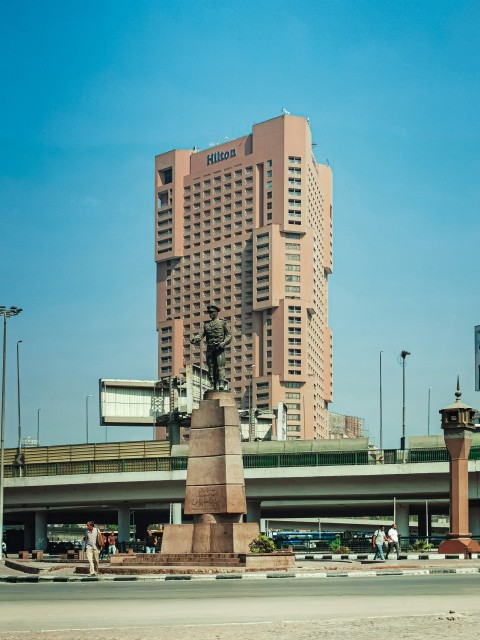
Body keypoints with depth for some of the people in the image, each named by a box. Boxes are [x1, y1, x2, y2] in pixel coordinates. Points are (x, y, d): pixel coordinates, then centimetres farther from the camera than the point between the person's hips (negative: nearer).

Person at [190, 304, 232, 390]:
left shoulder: (223, 323, 10)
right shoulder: (206, 324, 19)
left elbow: (229, 335, 4)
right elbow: (201, 335, 8)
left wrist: (224, 343, -14)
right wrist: (194, 339, -14)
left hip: (219, 348, -4)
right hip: (210, 349, 4)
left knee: (220, 367, -15)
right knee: (211, 367, 0)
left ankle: (222, 384, -19)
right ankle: (213, 386, 0)